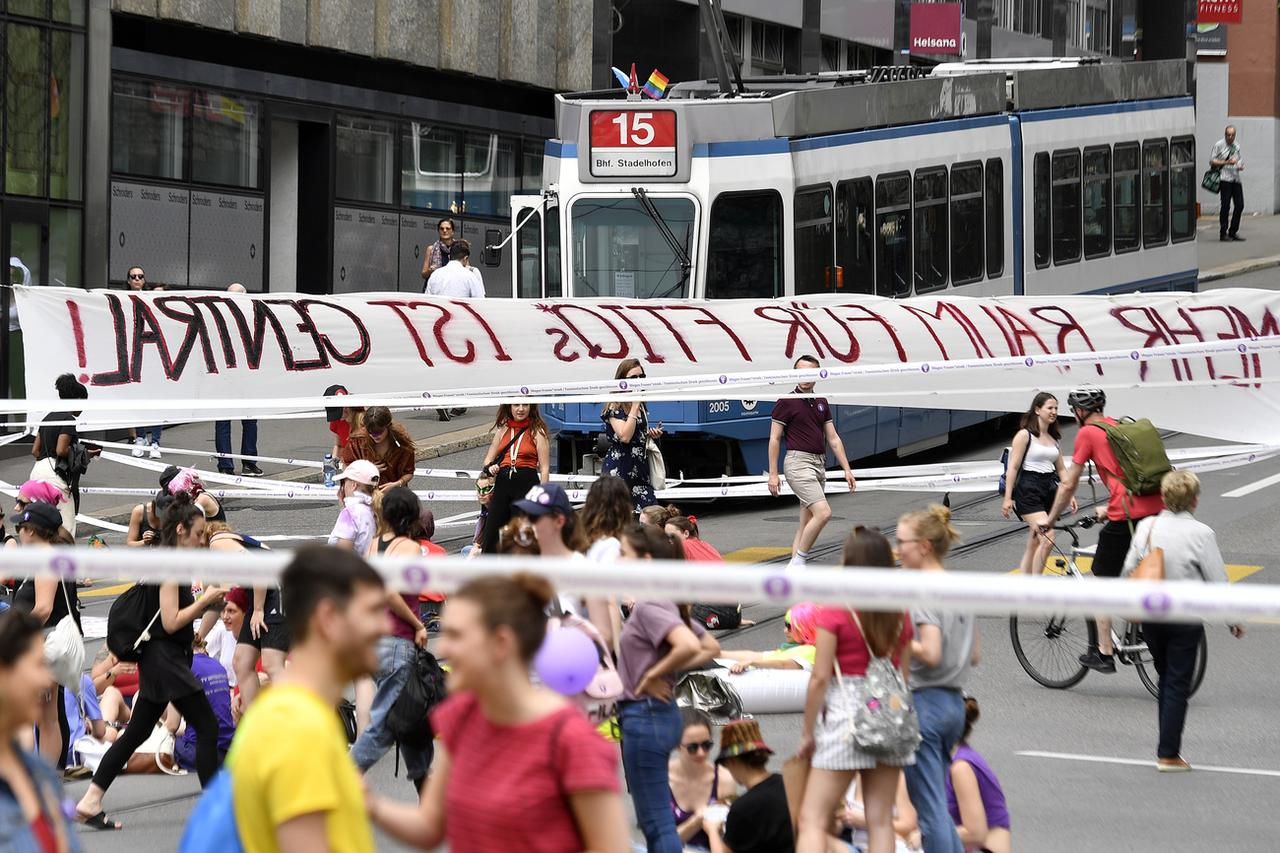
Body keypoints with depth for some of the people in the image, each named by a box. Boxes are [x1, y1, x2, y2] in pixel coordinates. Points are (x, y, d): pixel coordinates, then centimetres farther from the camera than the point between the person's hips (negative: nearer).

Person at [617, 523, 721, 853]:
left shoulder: (649, 606, -17)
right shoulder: (666, 603, 11)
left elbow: (689, 646, -34)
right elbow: (711, 647, 17)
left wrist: (655, 674, -20)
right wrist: (670, 670, 7)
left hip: (644, 714, -10)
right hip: (660, 714, 10)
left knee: (656, 821, -5)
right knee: (654, 819, 17)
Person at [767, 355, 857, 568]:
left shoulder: (821, 403, 14)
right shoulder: (786, 402, -5)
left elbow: (833, 438, 16)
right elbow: (774, 439, -4)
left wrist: (847, 469, 10)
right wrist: (773, 474, -9)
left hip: (819, 465, 7)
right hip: (798, 462, -7)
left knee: (806, 522, 7)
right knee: (823, 512, -20)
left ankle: (793, 569, 10)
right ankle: (799, 560, -11)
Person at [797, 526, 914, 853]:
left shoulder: (834, 611, -8)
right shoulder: (900, 615, 8)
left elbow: (820, 677, -9)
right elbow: (903, 676, 11)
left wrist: (807, 732, -2)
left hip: (845, 715, -5)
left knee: (812, 819, -3)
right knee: (881, 820, 8)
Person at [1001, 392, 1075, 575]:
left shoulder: (1053, 438, 16)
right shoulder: (1024, 435, -5)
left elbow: (1061, 469, 18)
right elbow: (1013, 467, -8)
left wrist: (1070, 494, 8)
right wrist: (1008, 497, -14)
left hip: (1048, 491, 7)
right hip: (1028, 491, -7)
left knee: (1034, 544, 10)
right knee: (1047, 539, -19)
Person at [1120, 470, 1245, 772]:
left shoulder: (1146, 527, -2)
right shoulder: (1200, 533, -13)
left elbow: (1129, 570, 3)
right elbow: (1218, 581, -9)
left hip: (1150, 617, 4)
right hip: (1185, 617, -4)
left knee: (1167, 680, 19)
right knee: (1178, 685, 2)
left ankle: (1168, 746, 20)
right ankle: (1168, 755, 3)